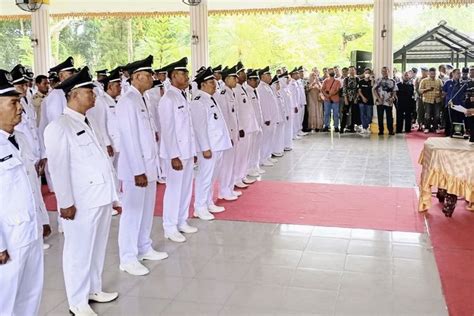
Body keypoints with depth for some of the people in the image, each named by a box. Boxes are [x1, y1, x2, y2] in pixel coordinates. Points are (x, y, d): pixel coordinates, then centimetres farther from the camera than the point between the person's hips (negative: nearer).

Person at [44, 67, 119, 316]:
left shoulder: (85, 123, 14)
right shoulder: (59, 126, -12)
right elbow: (58, 168, -16)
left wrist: (110, 192, 16)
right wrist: (66, 203, -17)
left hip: (101, 196, 8)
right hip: (81, 201, -8)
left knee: (97, 247, 18)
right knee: (79, 251, 5)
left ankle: (93, 289, 35)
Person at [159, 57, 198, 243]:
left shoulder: (183, 97, 11)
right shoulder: (168, 99, -14)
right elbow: (168, 130, -17)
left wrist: (193, 151, 13)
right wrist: (174, 156, -19)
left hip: (187, 151, 8)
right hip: (175, 153, -8)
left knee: (186, 188, 14)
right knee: (174, 189, 0)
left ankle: (182, 222, 28)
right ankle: (170, 228, 12)